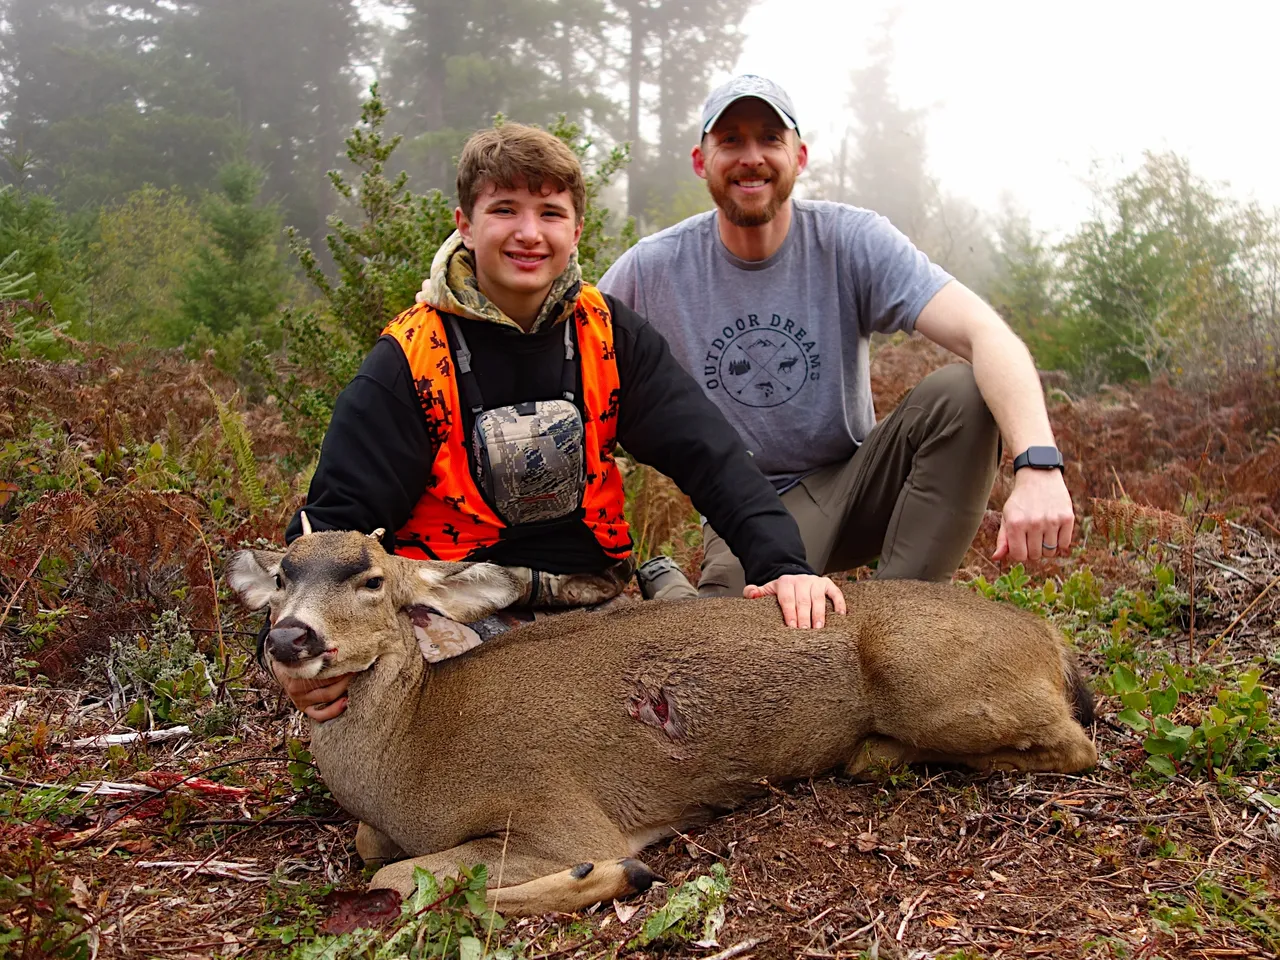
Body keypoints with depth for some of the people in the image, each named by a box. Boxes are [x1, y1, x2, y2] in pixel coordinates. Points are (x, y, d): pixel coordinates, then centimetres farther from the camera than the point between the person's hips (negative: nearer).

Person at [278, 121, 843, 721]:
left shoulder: (608, 333, 2)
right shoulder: (408, 362, -6)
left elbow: (708, 453, -5)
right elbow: (334, 518, -7)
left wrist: (782, 561, -22)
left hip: (596, 605, 3)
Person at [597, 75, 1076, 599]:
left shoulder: (852, 241, -12)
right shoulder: (651, 269, -8)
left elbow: (985, 333, -24)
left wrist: (1038, 463, -41)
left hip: (856, 482, 3)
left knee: (961, 391, -25)